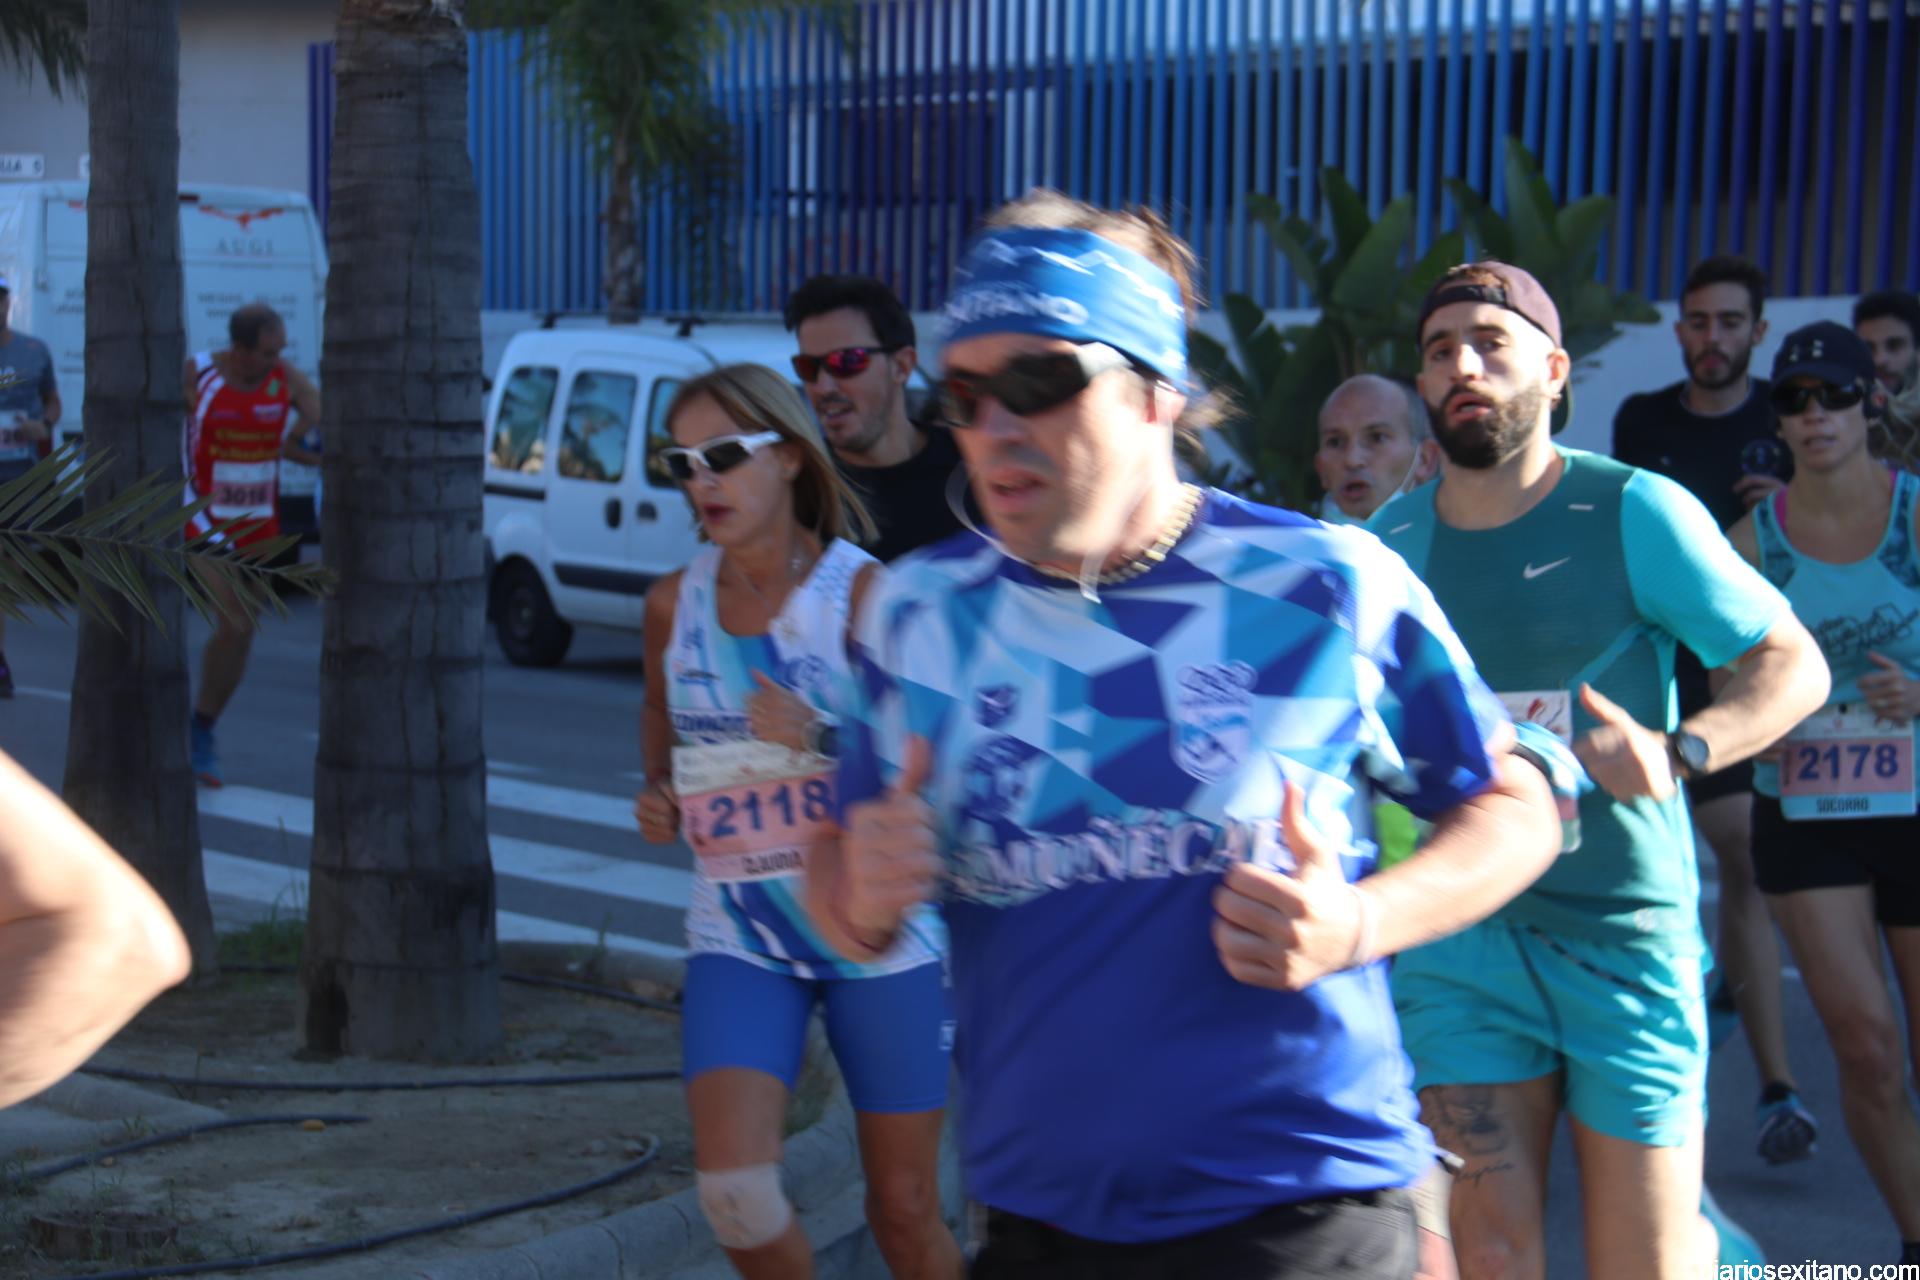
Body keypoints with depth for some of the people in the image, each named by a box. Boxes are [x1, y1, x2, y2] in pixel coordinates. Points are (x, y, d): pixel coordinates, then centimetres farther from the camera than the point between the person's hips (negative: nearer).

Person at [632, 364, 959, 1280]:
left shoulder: (864, 594, -10)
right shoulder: (674, 604, 3)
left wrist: (819, 740, -27)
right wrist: (658, 793, 5)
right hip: (739, 937, 3)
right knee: (732, 1186, -15)